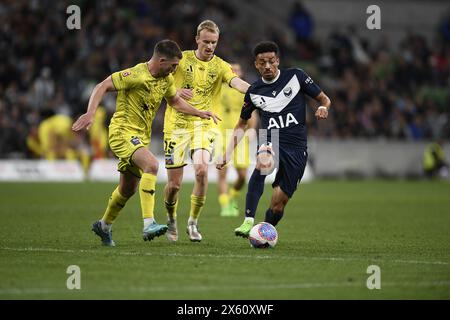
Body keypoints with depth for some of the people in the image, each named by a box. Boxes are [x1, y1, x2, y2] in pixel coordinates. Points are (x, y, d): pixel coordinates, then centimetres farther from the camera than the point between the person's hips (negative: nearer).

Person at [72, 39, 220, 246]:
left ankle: (104, 226, 40)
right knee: (151, 164, -32)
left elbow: (175, 102, 25)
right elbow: (102, 87, -18)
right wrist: (90, 113, -30)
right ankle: (149, 224, -37)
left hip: (141, 136, 9)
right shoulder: (136, 75, -19)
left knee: (128, 189, 16)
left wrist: (199, 113, 14)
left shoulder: (166, 80, 6)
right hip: (122, 131, -9)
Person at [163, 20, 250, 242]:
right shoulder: (181, 59, 0)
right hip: (177, 124, 0)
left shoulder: (220, 66, 1)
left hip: (203, 125, 0)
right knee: (174, 184, -3)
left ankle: (193, 223, -6)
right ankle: (171, 220, 27)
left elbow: (237, 83, -16)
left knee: (201, 170, -23)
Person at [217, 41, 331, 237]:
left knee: (278, 205, -5)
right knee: (263, 163, -38)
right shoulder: (254, 92, 8)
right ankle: (248, 221, -41)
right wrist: (227, 153, 11)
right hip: (270, 143, 0)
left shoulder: (295, 76, 2)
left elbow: (324, 99, 9)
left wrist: (323, 107, -15)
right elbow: (242, 125, 20)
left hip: (296, 149, 0)